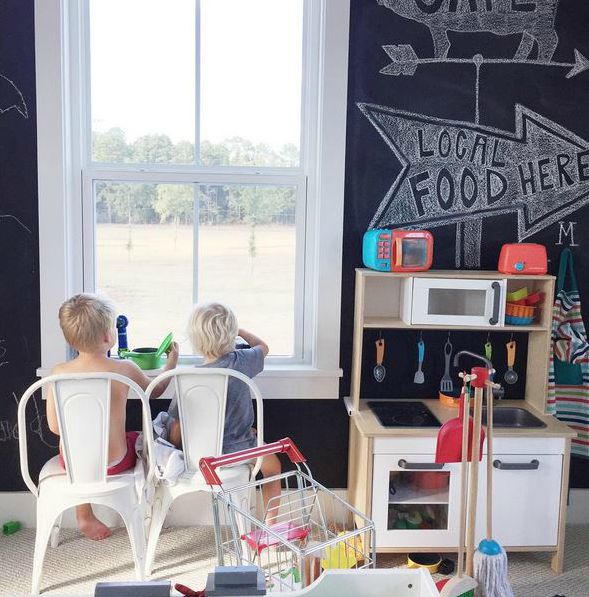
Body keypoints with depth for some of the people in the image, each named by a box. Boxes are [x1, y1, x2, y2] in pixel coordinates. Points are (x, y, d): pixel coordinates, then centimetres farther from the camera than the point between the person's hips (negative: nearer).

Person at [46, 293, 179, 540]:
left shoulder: (58, 372, -12)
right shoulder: (125, 369, -15)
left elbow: (54, 426, -6)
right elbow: (156, 391, 6)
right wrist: (171, 364, 24)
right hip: (113, 461, -1)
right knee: (140, 438, 30)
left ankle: (84, 516, 40)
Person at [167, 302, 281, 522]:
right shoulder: (241, 362, -15)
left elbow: (175, 436, -14)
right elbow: (262, 346, 10)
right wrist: (239, 330, 25)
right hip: (236, 451, 1)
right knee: (271, 463, 31)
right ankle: (270, 524, 34)